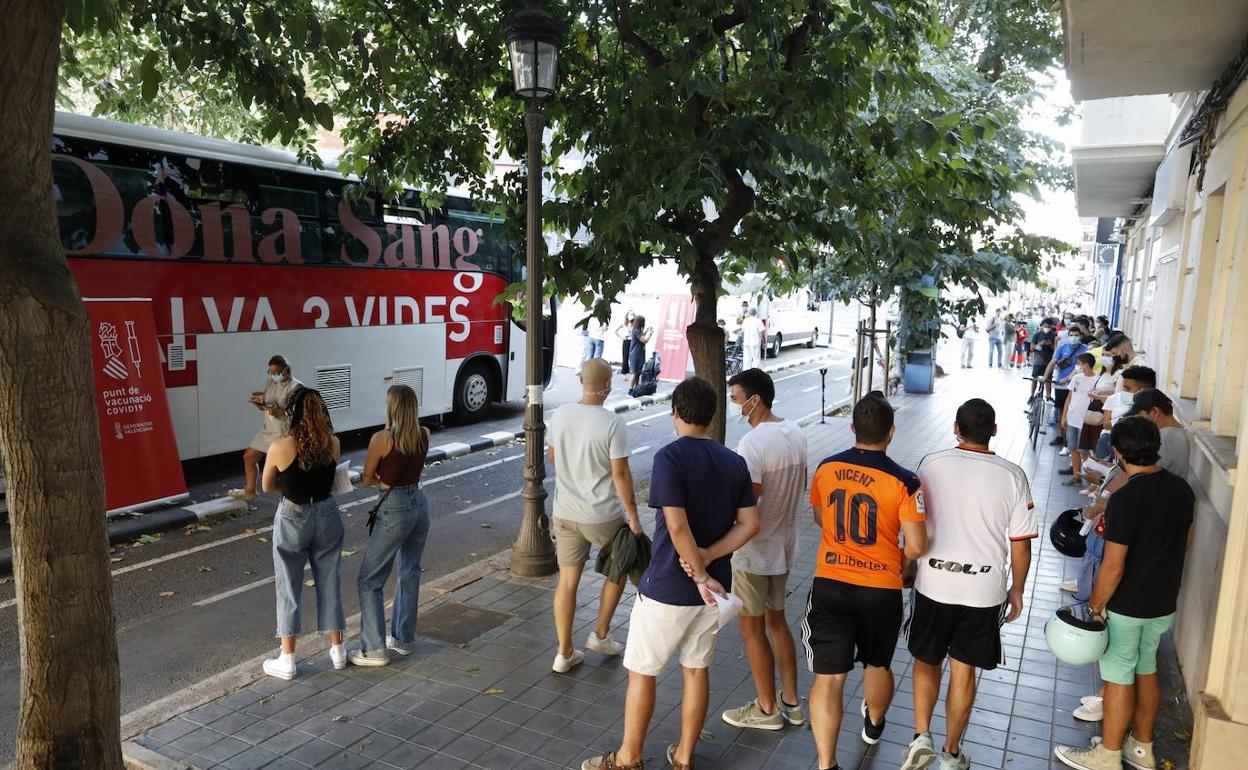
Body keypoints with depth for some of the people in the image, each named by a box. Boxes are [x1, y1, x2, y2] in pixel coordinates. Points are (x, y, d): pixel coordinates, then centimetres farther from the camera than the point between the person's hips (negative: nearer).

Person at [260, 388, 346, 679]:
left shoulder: (280, 448, -18)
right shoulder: (333, 444, -8)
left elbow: (267, 486, -2)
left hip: (293, 519, -3)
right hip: (327, 516, 3)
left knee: (289, 588, 9)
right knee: (330, 582, 15)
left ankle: (287, 660, 17)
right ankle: (337, 650, 26)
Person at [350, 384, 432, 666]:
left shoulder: (382, 439, -17)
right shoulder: (425, 435, 0)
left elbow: (367, 479, -3)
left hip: (395, 510, -7)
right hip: (420, 505, 7)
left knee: (370, 580, 6)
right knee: (410, 573, 19)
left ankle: (375, 649, 9)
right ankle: (403, 639, 29)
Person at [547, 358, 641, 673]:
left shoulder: (560, 414, -2)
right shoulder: (613, 424, -18)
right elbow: (621, 474, -17)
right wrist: (633, 516, -9)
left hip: (565, 513, 4)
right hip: (603, 516, -4)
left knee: (567, 580, 12)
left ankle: (565, 653, 19)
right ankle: (600, 634, 26)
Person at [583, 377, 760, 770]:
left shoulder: (670, 457, -18)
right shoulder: (735, 463, 2)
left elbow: (677, 526, -24)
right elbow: (750, 524, -1)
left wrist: (700, 576, -15)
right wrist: (708, 558, -9)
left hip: (667, 588, -6)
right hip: (713, 584, 6)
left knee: (641, 671, 10)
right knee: (696, 669, 18)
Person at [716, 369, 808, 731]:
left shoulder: (752, 442, -24)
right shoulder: (796, 434, 2)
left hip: (754, 550, -8)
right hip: (784, 544, 8)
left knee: (752, 628, 9)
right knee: (777, 620, 21)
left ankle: (767, 709, 23)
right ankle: (791, 701, 31)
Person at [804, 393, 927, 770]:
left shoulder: (826, 468, -3)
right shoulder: (903, 481, -14)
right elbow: (917, 546, -12)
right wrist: (899, 559, 10)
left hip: (830, 583, 1)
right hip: (881, 590, 0)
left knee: (828, 676, 3)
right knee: (878, 663, 26)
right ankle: (873, 724, 51)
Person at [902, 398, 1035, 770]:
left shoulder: (931, 465, -8)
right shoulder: (1012, 476, -8)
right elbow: (1020, 544, -4)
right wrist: (1017, 590, 11)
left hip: (933, 584, 0)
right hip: (984, 590, 0)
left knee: (926, 661, 19)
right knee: (963, 671, 14)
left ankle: (921, 736, 10)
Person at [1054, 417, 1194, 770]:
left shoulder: (1126, 498, -26)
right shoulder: (1182, 489, -2)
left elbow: (1113, 567, -24)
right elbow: (1182, 543, 15)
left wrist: (1095, 606, -11)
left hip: (1127, 606, -7)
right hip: (1164, 602, 7)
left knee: (1119, 677, 7)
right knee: (1146, 670, 21)